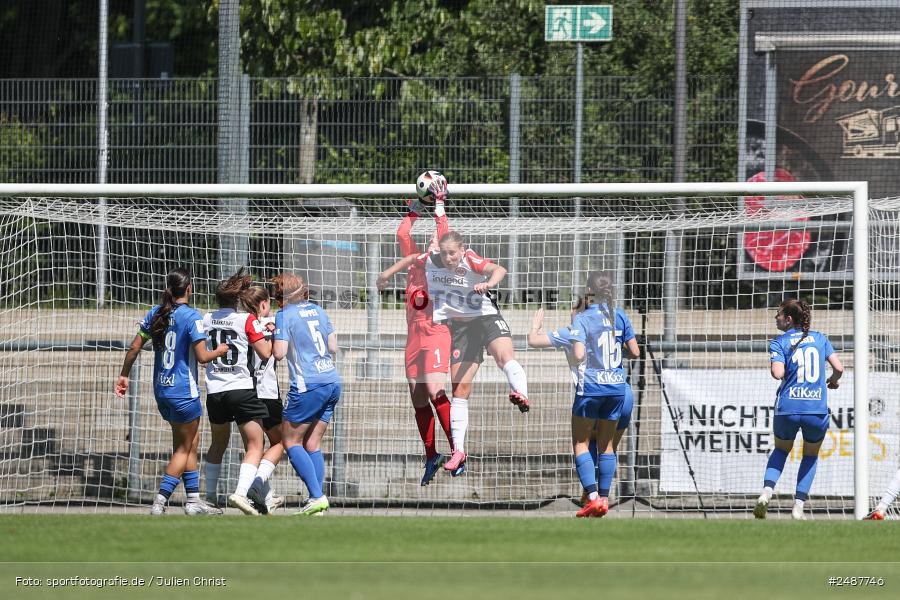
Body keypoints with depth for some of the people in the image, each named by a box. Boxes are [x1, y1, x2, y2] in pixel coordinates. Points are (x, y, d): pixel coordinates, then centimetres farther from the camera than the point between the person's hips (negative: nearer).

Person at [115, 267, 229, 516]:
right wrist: (219, 351, 2)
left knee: (191, 442, 18)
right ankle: (160, 501, -5)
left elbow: (134, 348, 6)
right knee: (183, 448, 4)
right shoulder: (191, 316, -15)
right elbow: (202, 356, -17)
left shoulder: (155, 313, 4)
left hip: (161, 390, 7)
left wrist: (124, 375, 17)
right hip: (184, 391, -7)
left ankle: (193, 499, 19)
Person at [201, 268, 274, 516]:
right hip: (242, 389, -5)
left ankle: (208, 495, 25)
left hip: (214, 391, 5)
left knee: (218, 444, 23)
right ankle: (241, 492, -22)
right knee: (254, 447, -2)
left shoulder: (206, 319, 7)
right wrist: (270, 334, 10)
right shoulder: (247, 320, -7)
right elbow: (265, 353, -7)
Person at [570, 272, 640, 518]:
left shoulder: (582, 319, -10)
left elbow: (578, 355, -19)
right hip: (617, 387, 4)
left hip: (591, 387, -4)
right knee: (606, 444, 14)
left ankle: (593, 497, -9)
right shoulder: (620, 317, 2)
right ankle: (604, 497, 13)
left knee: (580, 443, 4)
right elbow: (634, 352, 3)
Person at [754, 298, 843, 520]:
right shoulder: (819, 338, 8)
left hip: (788, 409, -1)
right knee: (810, 456, 24)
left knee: (781, 450, 25)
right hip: (817, 409, 1)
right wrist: (834, 380, 23)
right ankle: (798, 507, 13)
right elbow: (838, 368, 2)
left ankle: (767, 492, 3)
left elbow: (778, 373, -16)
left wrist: (775, 368, 8)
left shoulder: (779, 343, -1)